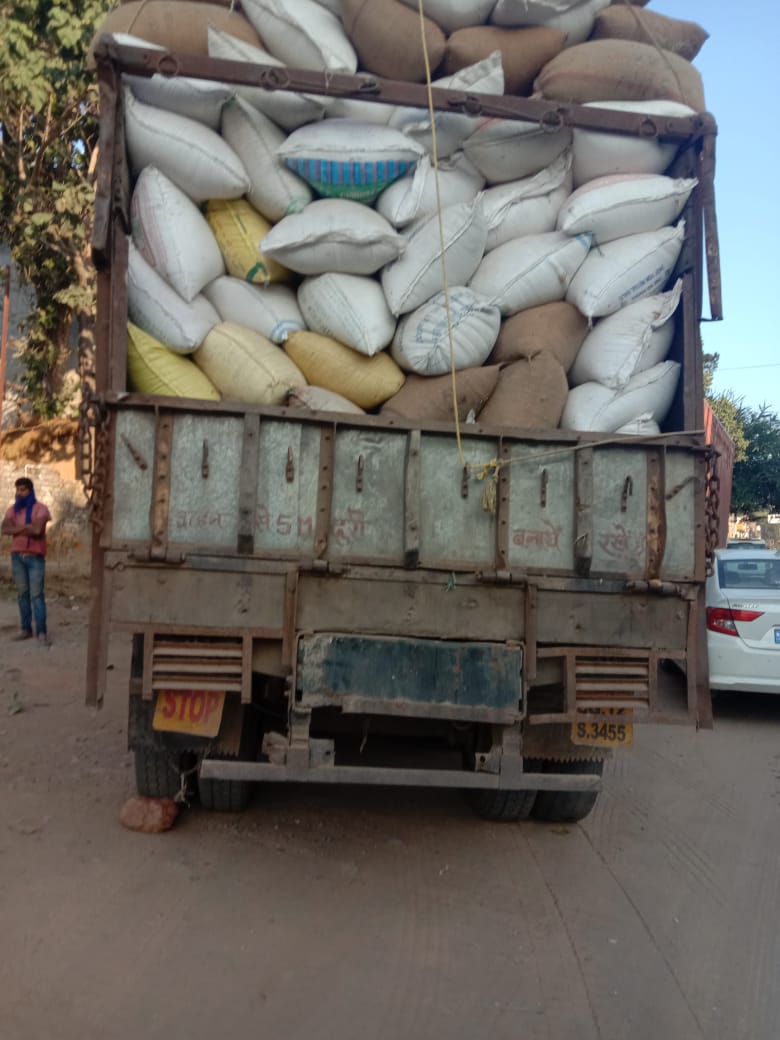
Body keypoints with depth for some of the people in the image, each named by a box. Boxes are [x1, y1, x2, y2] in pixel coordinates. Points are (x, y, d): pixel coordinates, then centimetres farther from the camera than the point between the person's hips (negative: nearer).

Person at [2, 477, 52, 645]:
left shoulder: (40, 508, -8)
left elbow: (37, 530, -22)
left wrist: (17, 529, -8)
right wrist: (26, 527, -16)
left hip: (35, 557, -5)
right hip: (17, 556, 5)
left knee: (36, 594, -7)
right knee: (22, 593, 7)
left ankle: (41, 632, -7)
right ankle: (26, 629, 14)